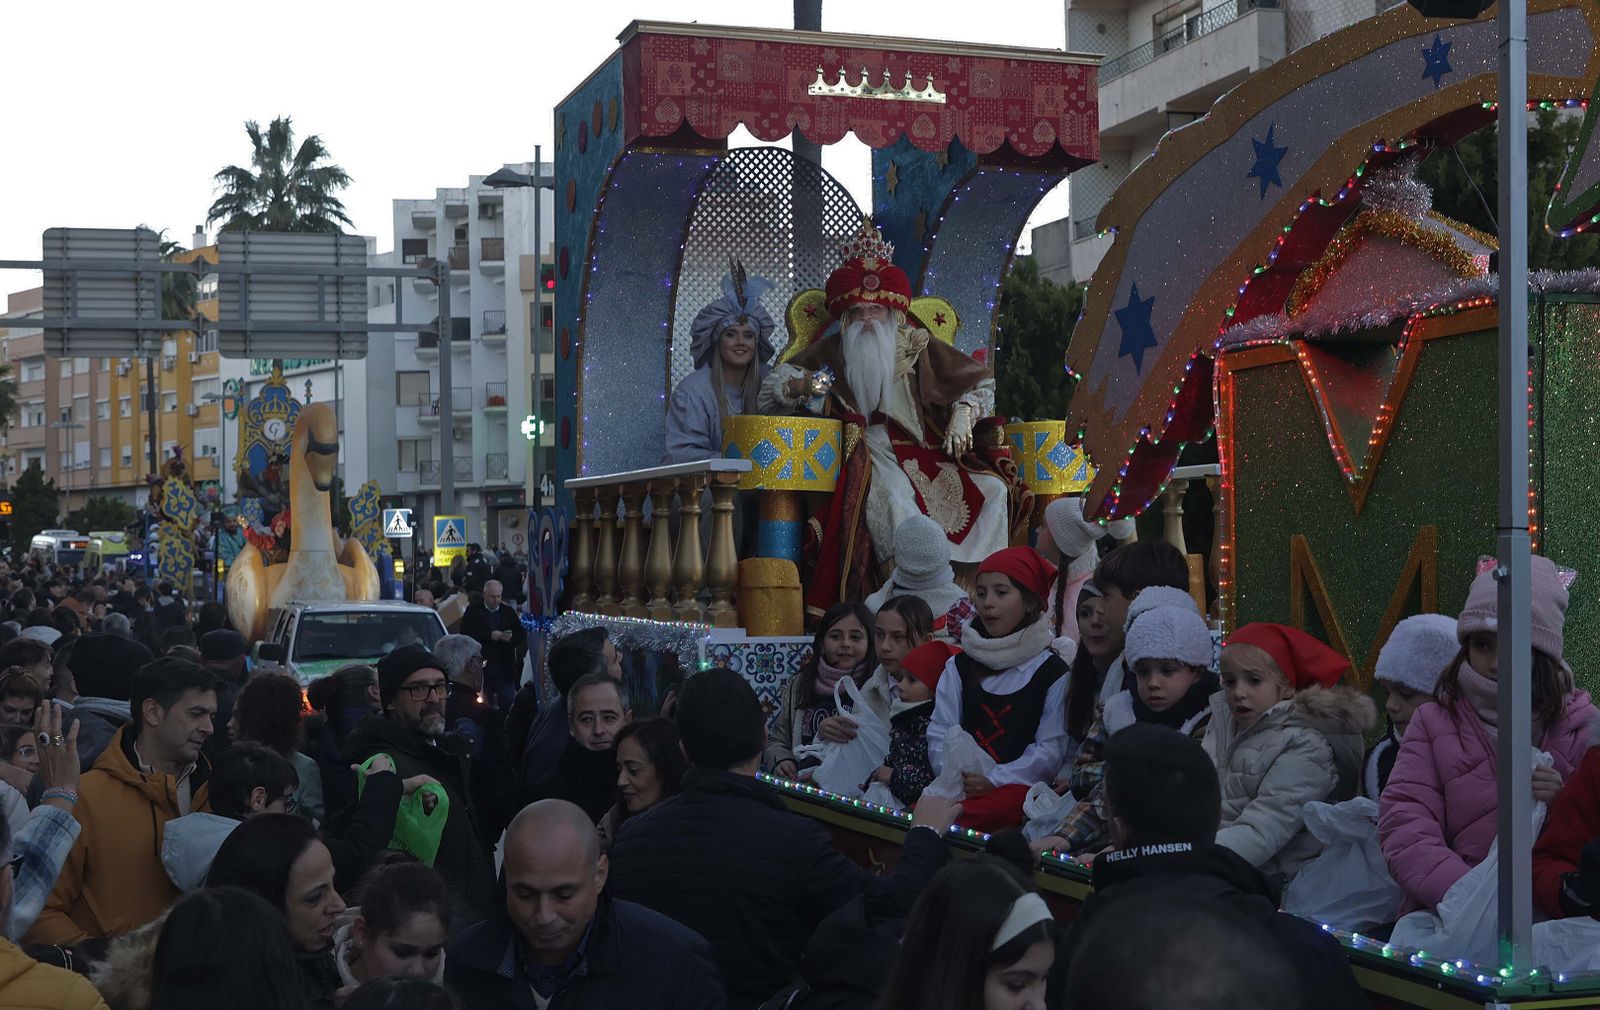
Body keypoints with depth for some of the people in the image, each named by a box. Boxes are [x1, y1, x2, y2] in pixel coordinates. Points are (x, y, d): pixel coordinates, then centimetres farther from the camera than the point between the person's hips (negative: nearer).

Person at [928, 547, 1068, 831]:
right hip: (961, 784, 2)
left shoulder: (1053, 673, 7)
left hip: (1017, 786, -2)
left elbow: (1051, 748, -2)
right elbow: (940, 733, 11)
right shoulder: (959, 667, 19)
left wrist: (994, 780, -12)